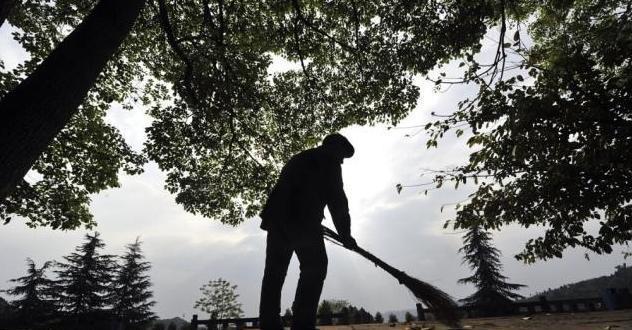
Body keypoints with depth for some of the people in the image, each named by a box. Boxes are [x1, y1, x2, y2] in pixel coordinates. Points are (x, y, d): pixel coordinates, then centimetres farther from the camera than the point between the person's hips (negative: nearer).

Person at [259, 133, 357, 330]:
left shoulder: (298, 159, 32)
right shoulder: (328, 162, 8)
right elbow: (337, 200, 1)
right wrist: (345, 234, 7)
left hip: (278, 220, 7)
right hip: (302, 221, -7)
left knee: (275, 272, 7)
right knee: (314, 268, -3)